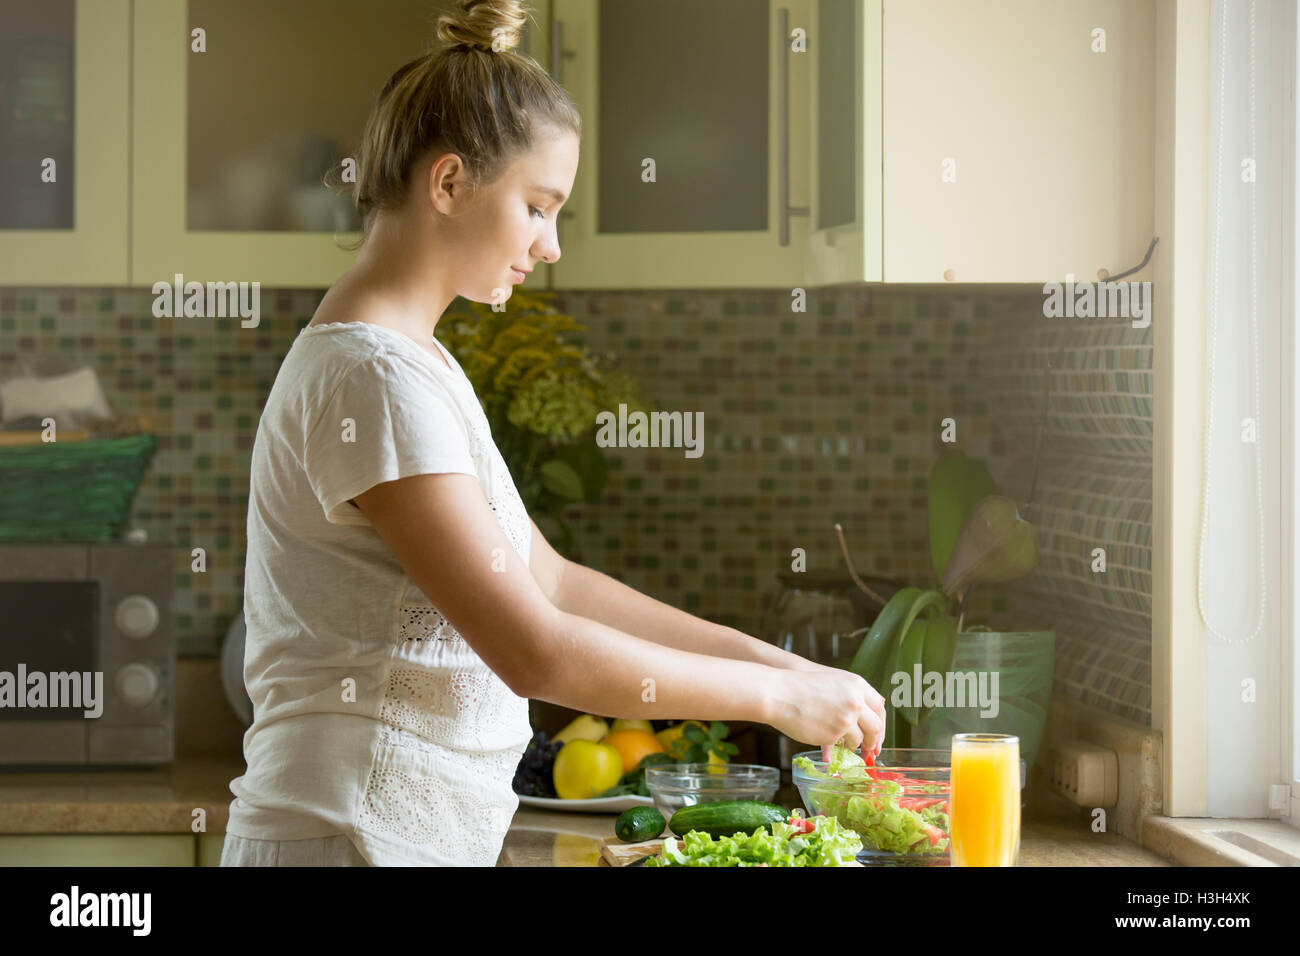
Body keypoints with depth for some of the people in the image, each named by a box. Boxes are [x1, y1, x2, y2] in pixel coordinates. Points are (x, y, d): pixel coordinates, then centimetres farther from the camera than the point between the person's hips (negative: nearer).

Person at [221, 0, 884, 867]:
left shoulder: (415, 362, 14)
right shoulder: (371, 375, -17)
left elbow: (550, 582, 17)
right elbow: (535, 651, -21)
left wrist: (766, 657, 10)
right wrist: (775, 695, -12)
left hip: (423, 836, 9)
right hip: (353, 836, -9)